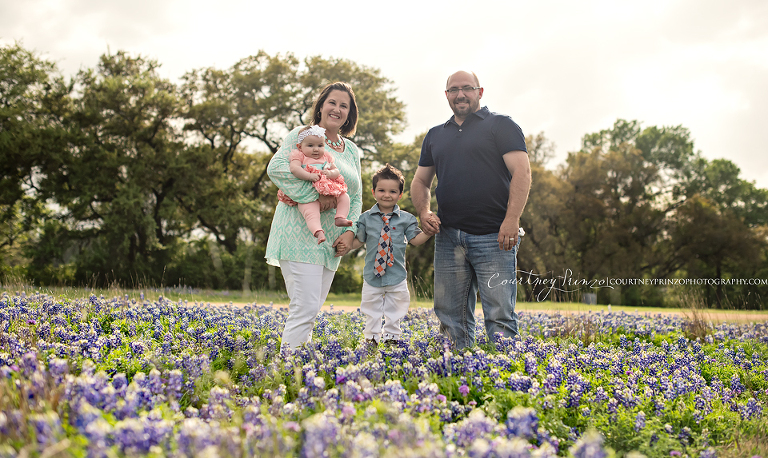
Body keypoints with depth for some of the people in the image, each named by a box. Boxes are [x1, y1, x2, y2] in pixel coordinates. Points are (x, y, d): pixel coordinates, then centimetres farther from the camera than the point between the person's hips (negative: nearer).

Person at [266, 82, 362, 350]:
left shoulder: (352, 151, 17)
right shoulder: (303, 135, -2)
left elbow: (356, 197, 18)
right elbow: (276, 168, -18)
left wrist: (350, 232, 1)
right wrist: (315, 196, -22)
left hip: (332, 241, 7)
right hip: (301, 235, -7)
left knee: (311, 308, 10)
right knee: (306, 307, -13)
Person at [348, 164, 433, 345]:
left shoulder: (405, 218, 0)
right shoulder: (366, 218, 0)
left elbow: (415, 240, -1)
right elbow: (358, 242, 5)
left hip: (397, 276, 0)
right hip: (372, 275, 0)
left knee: (395, 311, 12)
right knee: (372, 311, 11)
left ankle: (391, 336, 27)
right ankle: (372, 338, 26)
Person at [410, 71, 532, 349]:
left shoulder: (501, 125, 4)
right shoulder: (435, 135, 20)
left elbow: (521, 171, -6)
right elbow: (420, 182, 25)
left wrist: (511, 219, -17)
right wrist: (424, 212, 4)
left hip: (494, 236, -5)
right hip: (449, 237, 5)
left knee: (500, 314, -7)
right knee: (450, 314, 6)